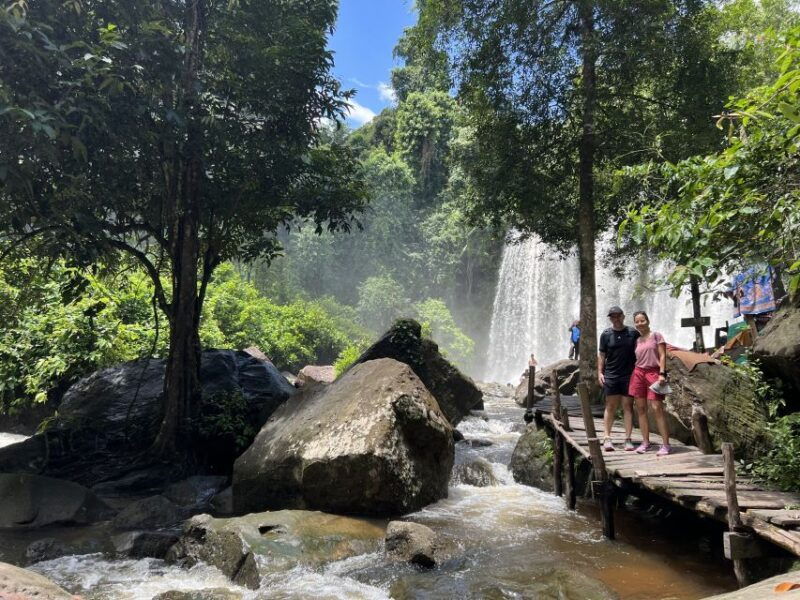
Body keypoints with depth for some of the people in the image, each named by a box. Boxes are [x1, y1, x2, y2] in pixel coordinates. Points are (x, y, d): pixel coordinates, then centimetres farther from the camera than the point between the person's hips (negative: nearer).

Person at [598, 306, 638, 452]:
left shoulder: (633, 333, 3)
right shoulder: (606, 334, 5)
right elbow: (601, 355, 7)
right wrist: (600, 372, -1)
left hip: (629, 375, 0)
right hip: (611, 376, 0)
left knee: (628, 407, 3)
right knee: (610, 407, 2)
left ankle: (628, 439, 8)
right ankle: (607, 438, 5)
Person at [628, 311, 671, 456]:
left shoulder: (656, 336, 3)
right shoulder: (637, 340, 15)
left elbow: (662, 356, -3)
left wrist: (662, 374, -13)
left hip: (654, 373, -5)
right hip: (638, 373, 5)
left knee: (657, 408, -12)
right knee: (641, 409, 3)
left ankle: (665, 444, -9)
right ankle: (645, 442, 10)